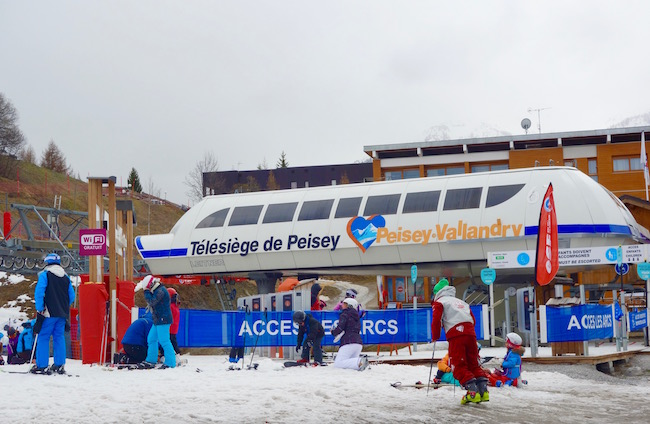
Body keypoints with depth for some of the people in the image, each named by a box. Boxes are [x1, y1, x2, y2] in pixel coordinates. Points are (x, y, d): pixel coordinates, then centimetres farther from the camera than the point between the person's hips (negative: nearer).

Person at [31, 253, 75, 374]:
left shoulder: (44, 275, -4)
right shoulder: (66, 277, 13)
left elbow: (39, 292, -15)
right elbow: (72, 296, 16)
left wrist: (39, 308, -11)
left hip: (49, 313, -5)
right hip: (62, 314, 5)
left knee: (43, 337, -1)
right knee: (59, 337, 12)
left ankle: (41, 366, -5)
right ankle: (59, 365, 8)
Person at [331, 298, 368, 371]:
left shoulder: (344, 315, 1)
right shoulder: (356, 317, 25)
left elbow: (340, 327, -12)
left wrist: (333, 332, 9)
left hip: (348, 343, -8)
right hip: (359, 343, 8)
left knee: (338, 364, -14)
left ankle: (359, 362, -33)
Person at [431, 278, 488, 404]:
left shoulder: (439, 302, 11)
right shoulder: (461, 302, 32)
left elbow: (436, 320, -2)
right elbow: (473, 319, 28)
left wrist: (435, 337, 9)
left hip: (456, 335, -6)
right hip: (470, 333, 6)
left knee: (459, 366, -6)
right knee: (474, 364, 12)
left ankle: (473, 392, -19)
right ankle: (483, 390, -1)